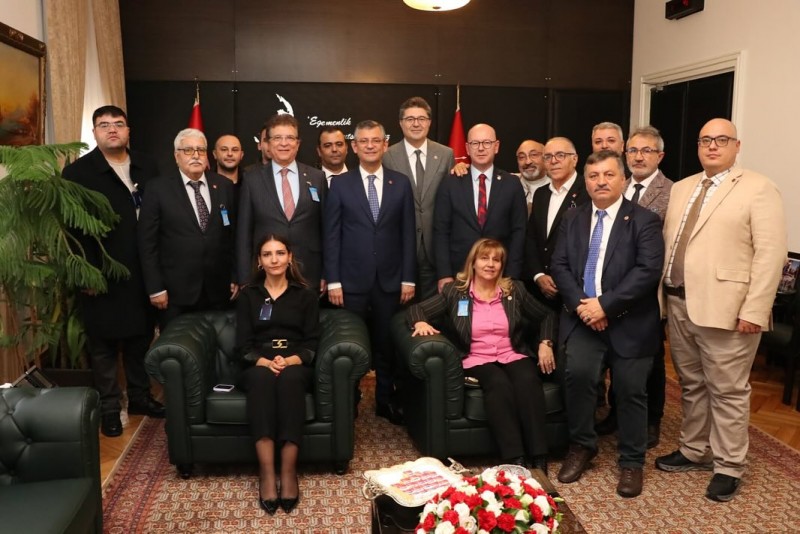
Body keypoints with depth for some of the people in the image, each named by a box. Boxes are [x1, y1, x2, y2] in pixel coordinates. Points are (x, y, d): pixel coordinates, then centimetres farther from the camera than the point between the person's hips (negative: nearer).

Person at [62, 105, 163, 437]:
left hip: (142, 272, 4)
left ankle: (139, 397, 30)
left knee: (141, 337, 15)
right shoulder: (77, 172, -5)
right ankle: (109, 407, 21)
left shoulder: (147, 167, 6)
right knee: (103, 343, 8)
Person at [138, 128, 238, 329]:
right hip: (175, 292, -2)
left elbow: (234, 235, 9)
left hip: (218, 290, 2)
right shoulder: (158, 189, -2)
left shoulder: (224, 186, 6)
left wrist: (236, 277, 7)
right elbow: (147, 243, -3)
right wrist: (155, 288, -7)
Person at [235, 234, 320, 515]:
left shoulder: (306, 295, 11)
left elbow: (312, 343, 3)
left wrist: (290, 361, -17)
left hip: (296, 365, 0)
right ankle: (266, 473, -38)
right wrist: (265, 361, -17)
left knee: (289, 378, -36)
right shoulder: (248, 295, 12)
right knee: (263, 378, -36)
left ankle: (289, 472, -34)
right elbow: (243, 346, 3)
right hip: (258, 366, 0)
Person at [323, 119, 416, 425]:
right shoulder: (340, 184, 2)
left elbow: (408, 235, 4)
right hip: (352, 280, -1)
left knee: (387, 344, 9)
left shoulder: (401, 183, 5)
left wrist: (408, 278, 0)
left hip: (390, 280, 1)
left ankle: (386, 401, 25)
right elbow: (331, 236, -1)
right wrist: (333, 281, -6)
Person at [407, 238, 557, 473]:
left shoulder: (514, 290, 13)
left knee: (528, 381, -33)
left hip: (513, 356, 2)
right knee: (499, 383, -35)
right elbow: (416, 309, 4)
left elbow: (546, 316, 22)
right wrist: (420, 322, -19)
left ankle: (539, 461, -33)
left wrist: (545, 343, 5)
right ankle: (515, 460, -37)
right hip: (476, 360, -2)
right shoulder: (455, 291, 7)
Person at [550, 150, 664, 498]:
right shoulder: (572, 219, 12)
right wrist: (580, 303, -12)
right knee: (577, 372, -18)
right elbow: (560, 265, 5)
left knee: (630, 390, 2)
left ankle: (631, 463, 21)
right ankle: (581, 446, 5)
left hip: (629, 321, -2)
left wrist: (605, 304, -18)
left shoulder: (644, 220, -2)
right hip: (583, 316, 2)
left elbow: (648, 271, -13)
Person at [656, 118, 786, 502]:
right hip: (679, 304, 6)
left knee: (727, 391, 4)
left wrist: (754, 311, -17)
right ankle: (694, 450, 33)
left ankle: (729, 467, 19)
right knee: (691, 385, 17)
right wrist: (662, 294, 7)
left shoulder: (758, 189, -5)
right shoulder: (681, 188, 15)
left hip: (724, 307, -6)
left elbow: (770, 253, -12)